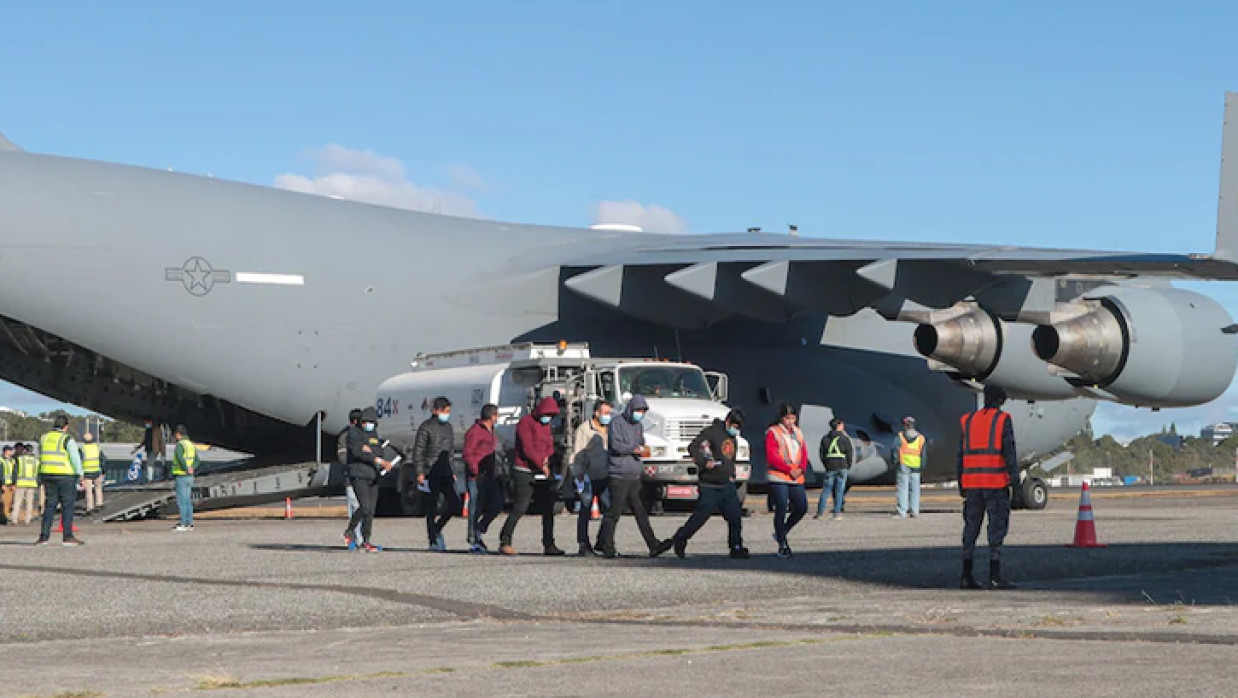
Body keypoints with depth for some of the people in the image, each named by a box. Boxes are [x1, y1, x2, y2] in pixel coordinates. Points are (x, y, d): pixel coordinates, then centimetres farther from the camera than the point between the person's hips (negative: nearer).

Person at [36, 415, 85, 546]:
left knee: (50, 505, 11)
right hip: (65, 476, -5)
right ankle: (68, 537, -4)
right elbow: (76, 458, -17)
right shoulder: (67, 439, -9)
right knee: (67, 506, 0)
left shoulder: (43, 438, 10)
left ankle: (44, 536, 6)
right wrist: (80, 475, -17)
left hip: (48, 476, 5)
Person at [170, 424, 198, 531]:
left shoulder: (180, 445, -14)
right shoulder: (191, 444, 14)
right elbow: (196, 460, 11)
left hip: (181, 476, -9)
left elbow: (180, 459, -28)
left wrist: (187, 470, -15)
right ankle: (189, 524, 14)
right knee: (188, 501, 12)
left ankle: (183, 524, -7)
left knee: (181, 501, -6)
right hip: (190, 477, 9)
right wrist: (192, 468, -5)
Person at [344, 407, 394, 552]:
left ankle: (366, 541, 9)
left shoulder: (374, 434, 17)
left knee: (371, 510, 3)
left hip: (372, 475, 6)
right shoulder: (353, 432, -4)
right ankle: (349, 531, 3)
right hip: (358, 475, -6)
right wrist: (378, 460, -25)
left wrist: (369, 450, -12)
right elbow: (357, 451, -18)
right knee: (365, 506, -18)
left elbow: (379, 452, 12)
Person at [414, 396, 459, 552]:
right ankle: (434, 541, 0)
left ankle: (436, 529, 18)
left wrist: (452, 472, 17)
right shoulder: (426, 427, -6)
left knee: (455, 503, -1)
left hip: (445, 473, 7)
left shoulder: (448, 427, 15)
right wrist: (419, 473, -15)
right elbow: (418, 451, -8)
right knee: (433, 508, -4)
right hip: (431, 473, -7)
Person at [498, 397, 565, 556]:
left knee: (548, 509, 7)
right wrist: (541, 464, -18)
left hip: (542, 473, 8)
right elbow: (527, 448, -17)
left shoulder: (546, 425, 16)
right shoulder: (526, 422, -10)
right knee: (520, 507, -13)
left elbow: (550, 446, 15)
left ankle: (549, 545, 13)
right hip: (525, 472, -8)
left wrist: (547, 457, -6)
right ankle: (505, 542, -9)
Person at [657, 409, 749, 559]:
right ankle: (679, 541, 13)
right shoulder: (712, 431, -10)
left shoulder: (733, 438, 16)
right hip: (710, 486, -7)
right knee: (700, 517, -2)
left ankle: (736, 548, 8)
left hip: (727, 485, 7)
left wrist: (731, 475, 16)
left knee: (736, 517, 0)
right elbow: (693, 447, -16)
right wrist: (704, 463, -25)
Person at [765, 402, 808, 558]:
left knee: (802, 508, 3)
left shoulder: (797, 432, 15)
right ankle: (782, 545, 4)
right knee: (781, 510, -5)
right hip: (778, 478, -6)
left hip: (797, 479, 6)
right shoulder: (773, 432, -3)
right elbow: (771, 457, -11)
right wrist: (789, 470, -16)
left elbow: (804, 454, 14)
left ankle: (781, 533, 23)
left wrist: (801, 468, -7)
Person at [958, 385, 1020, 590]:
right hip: (995, 482, -5)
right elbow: (1009, 452, -10)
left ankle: (966, 576, 8)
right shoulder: (1003, 420, -2)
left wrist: (961, 485, 15)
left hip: (972, 482, 5)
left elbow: (961, 455, 10)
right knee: (997, 527, -3)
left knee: (971, 527, 10)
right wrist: (1015, 481, -9)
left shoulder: (968, 421, 11)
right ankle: (995, 576, -9)